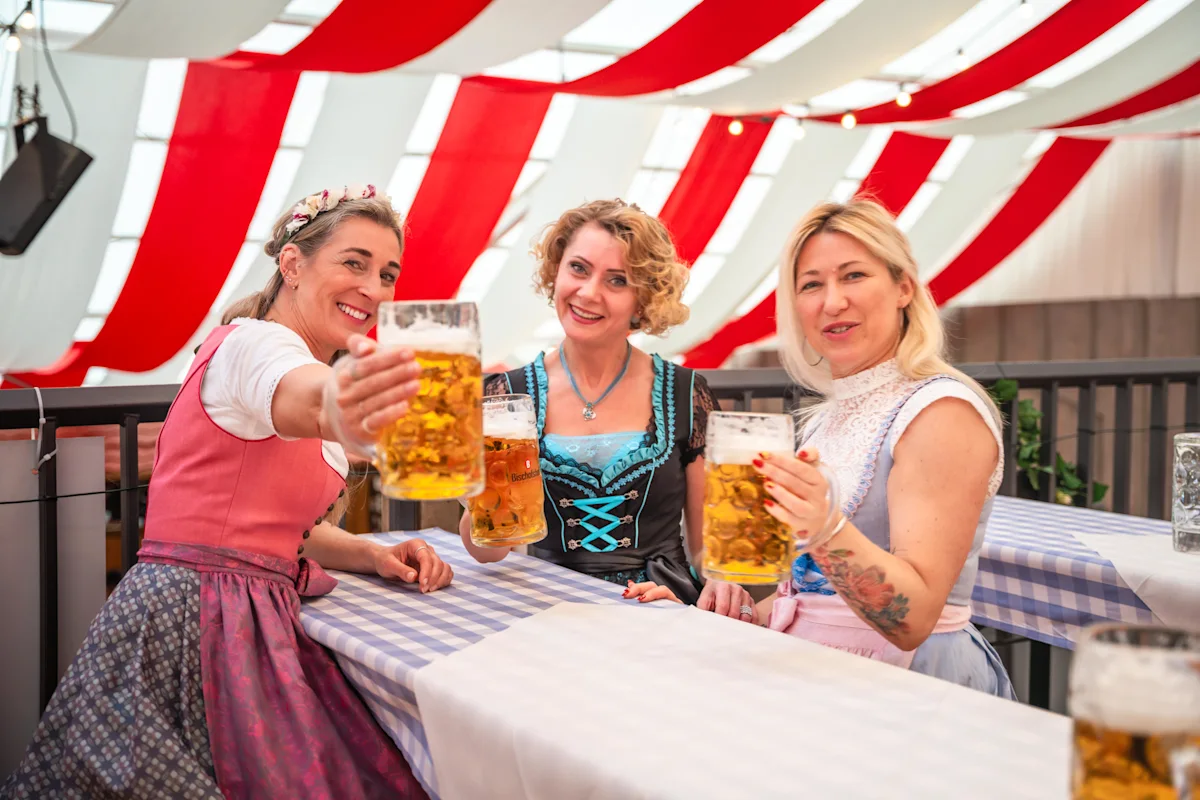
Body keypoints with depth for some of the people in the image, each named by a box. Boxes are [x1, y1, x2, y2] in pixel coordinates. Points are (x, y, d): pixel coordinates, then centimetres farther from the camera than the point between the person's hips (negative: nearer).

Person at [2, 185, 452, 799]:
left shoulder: (288, 354, 18)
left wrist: (372, 555, 4)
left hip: (253, 627, 9)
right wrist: (341, 399, -61)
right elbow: (299, 401, -39)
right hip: (187, 625, -9)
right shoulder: (255, 342, -11)